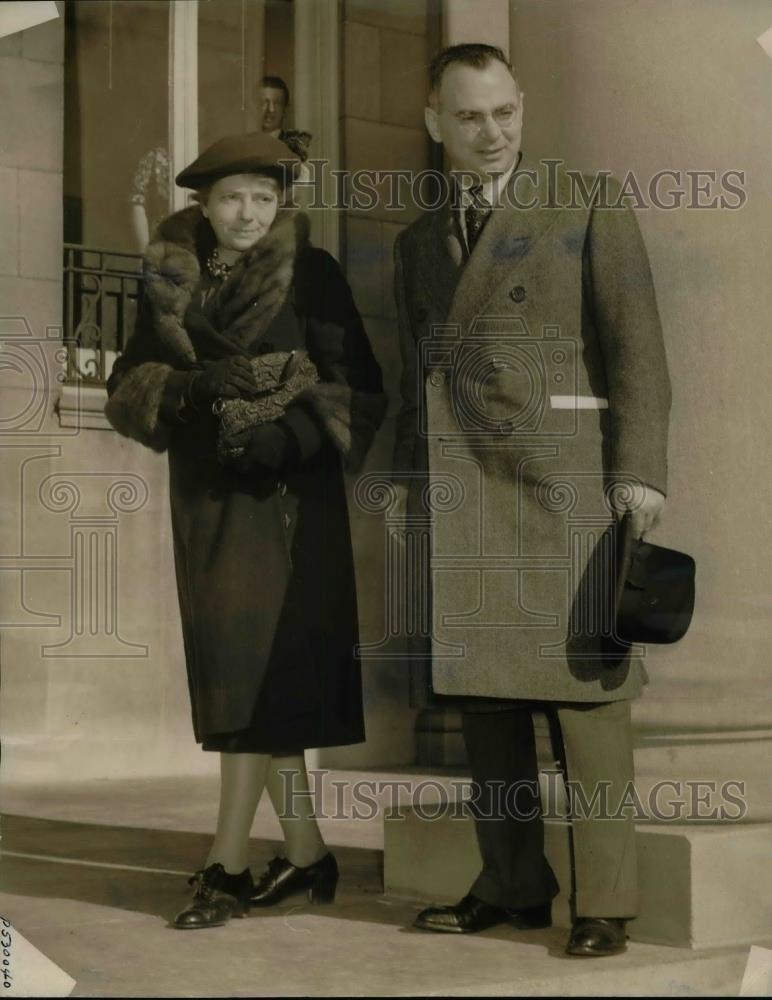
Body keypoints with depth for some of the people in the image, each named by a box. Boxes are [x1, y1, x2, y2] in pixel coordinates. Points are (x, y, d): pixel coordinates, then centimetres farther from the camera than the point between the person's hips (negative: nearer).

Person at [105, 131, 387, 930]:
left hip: (286, 495, -5)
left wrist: (286, 434, -22)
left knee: (255, 669, -9)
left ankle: (227, 865, -5)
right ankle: (305, 853, 16)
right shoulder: (168, 281, 7)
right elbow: (127, 389, 2)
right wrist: (192, 385, -17)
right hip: (205, 495, 5)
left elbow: (356, 388, -7)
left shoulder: (311, 275, -3)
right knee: (235, 676, 7)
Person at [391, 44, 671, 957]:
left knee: (583, 684, -6)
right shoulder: (417, 244, 18)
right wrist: (408, 477, 9)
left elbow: (636, 345, -2)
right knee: (481, 691, 3)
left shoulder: (588, 207, 4)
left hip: (563, 475, -4)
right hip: (461, 492, 5)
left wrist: (641, 471, -11)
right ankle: (512, 886, 11)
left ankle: (603, 900, -2)